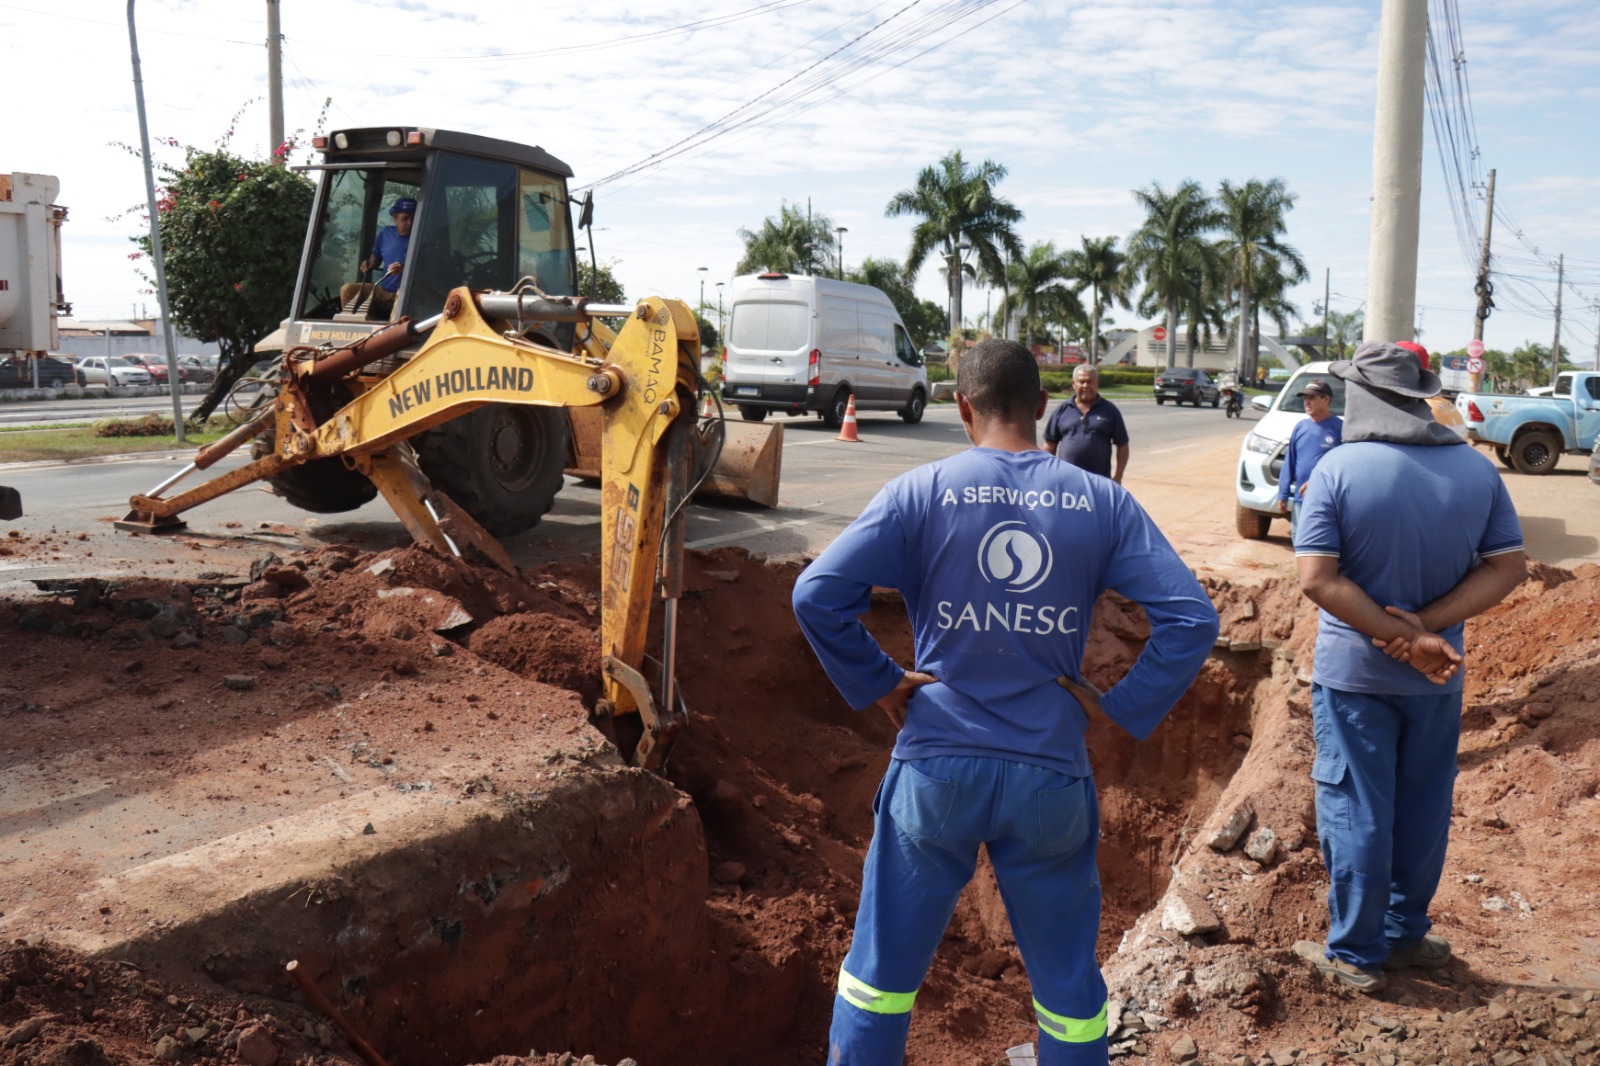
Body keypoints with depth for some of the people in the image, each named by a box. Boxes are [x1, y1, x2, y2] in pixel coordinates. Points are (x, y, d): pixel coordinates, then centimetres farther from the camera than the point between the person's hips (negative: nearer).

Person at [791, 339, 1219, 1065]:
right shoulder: (1102, 501, -1)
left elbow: (817, 593, -15)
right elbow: (1192, 619, -6)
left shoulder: (920, 492, -6)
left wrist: (876, 684, -4)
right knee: (1068, 981, 18)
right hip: (1051, 777, 1)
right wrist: (1122, 707, 0)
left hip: (937, 766, -1)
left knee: (883, 965, 16)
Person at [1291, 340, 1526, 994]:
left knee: (1355, 809, 6)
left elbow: (1317, 578, -21)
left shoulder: (1339, 468, -15)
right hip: (1437, 679, 4)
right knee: (1423, 808, 18)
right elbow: (1508, 567, -1)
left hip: (1353, 672, -4)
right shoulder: (1477, 471, -2)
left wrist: (1407, 638, -17)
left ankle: (1356, 953, 15)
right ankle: (1407, 934, 31)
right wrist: (1425, 627, -11)